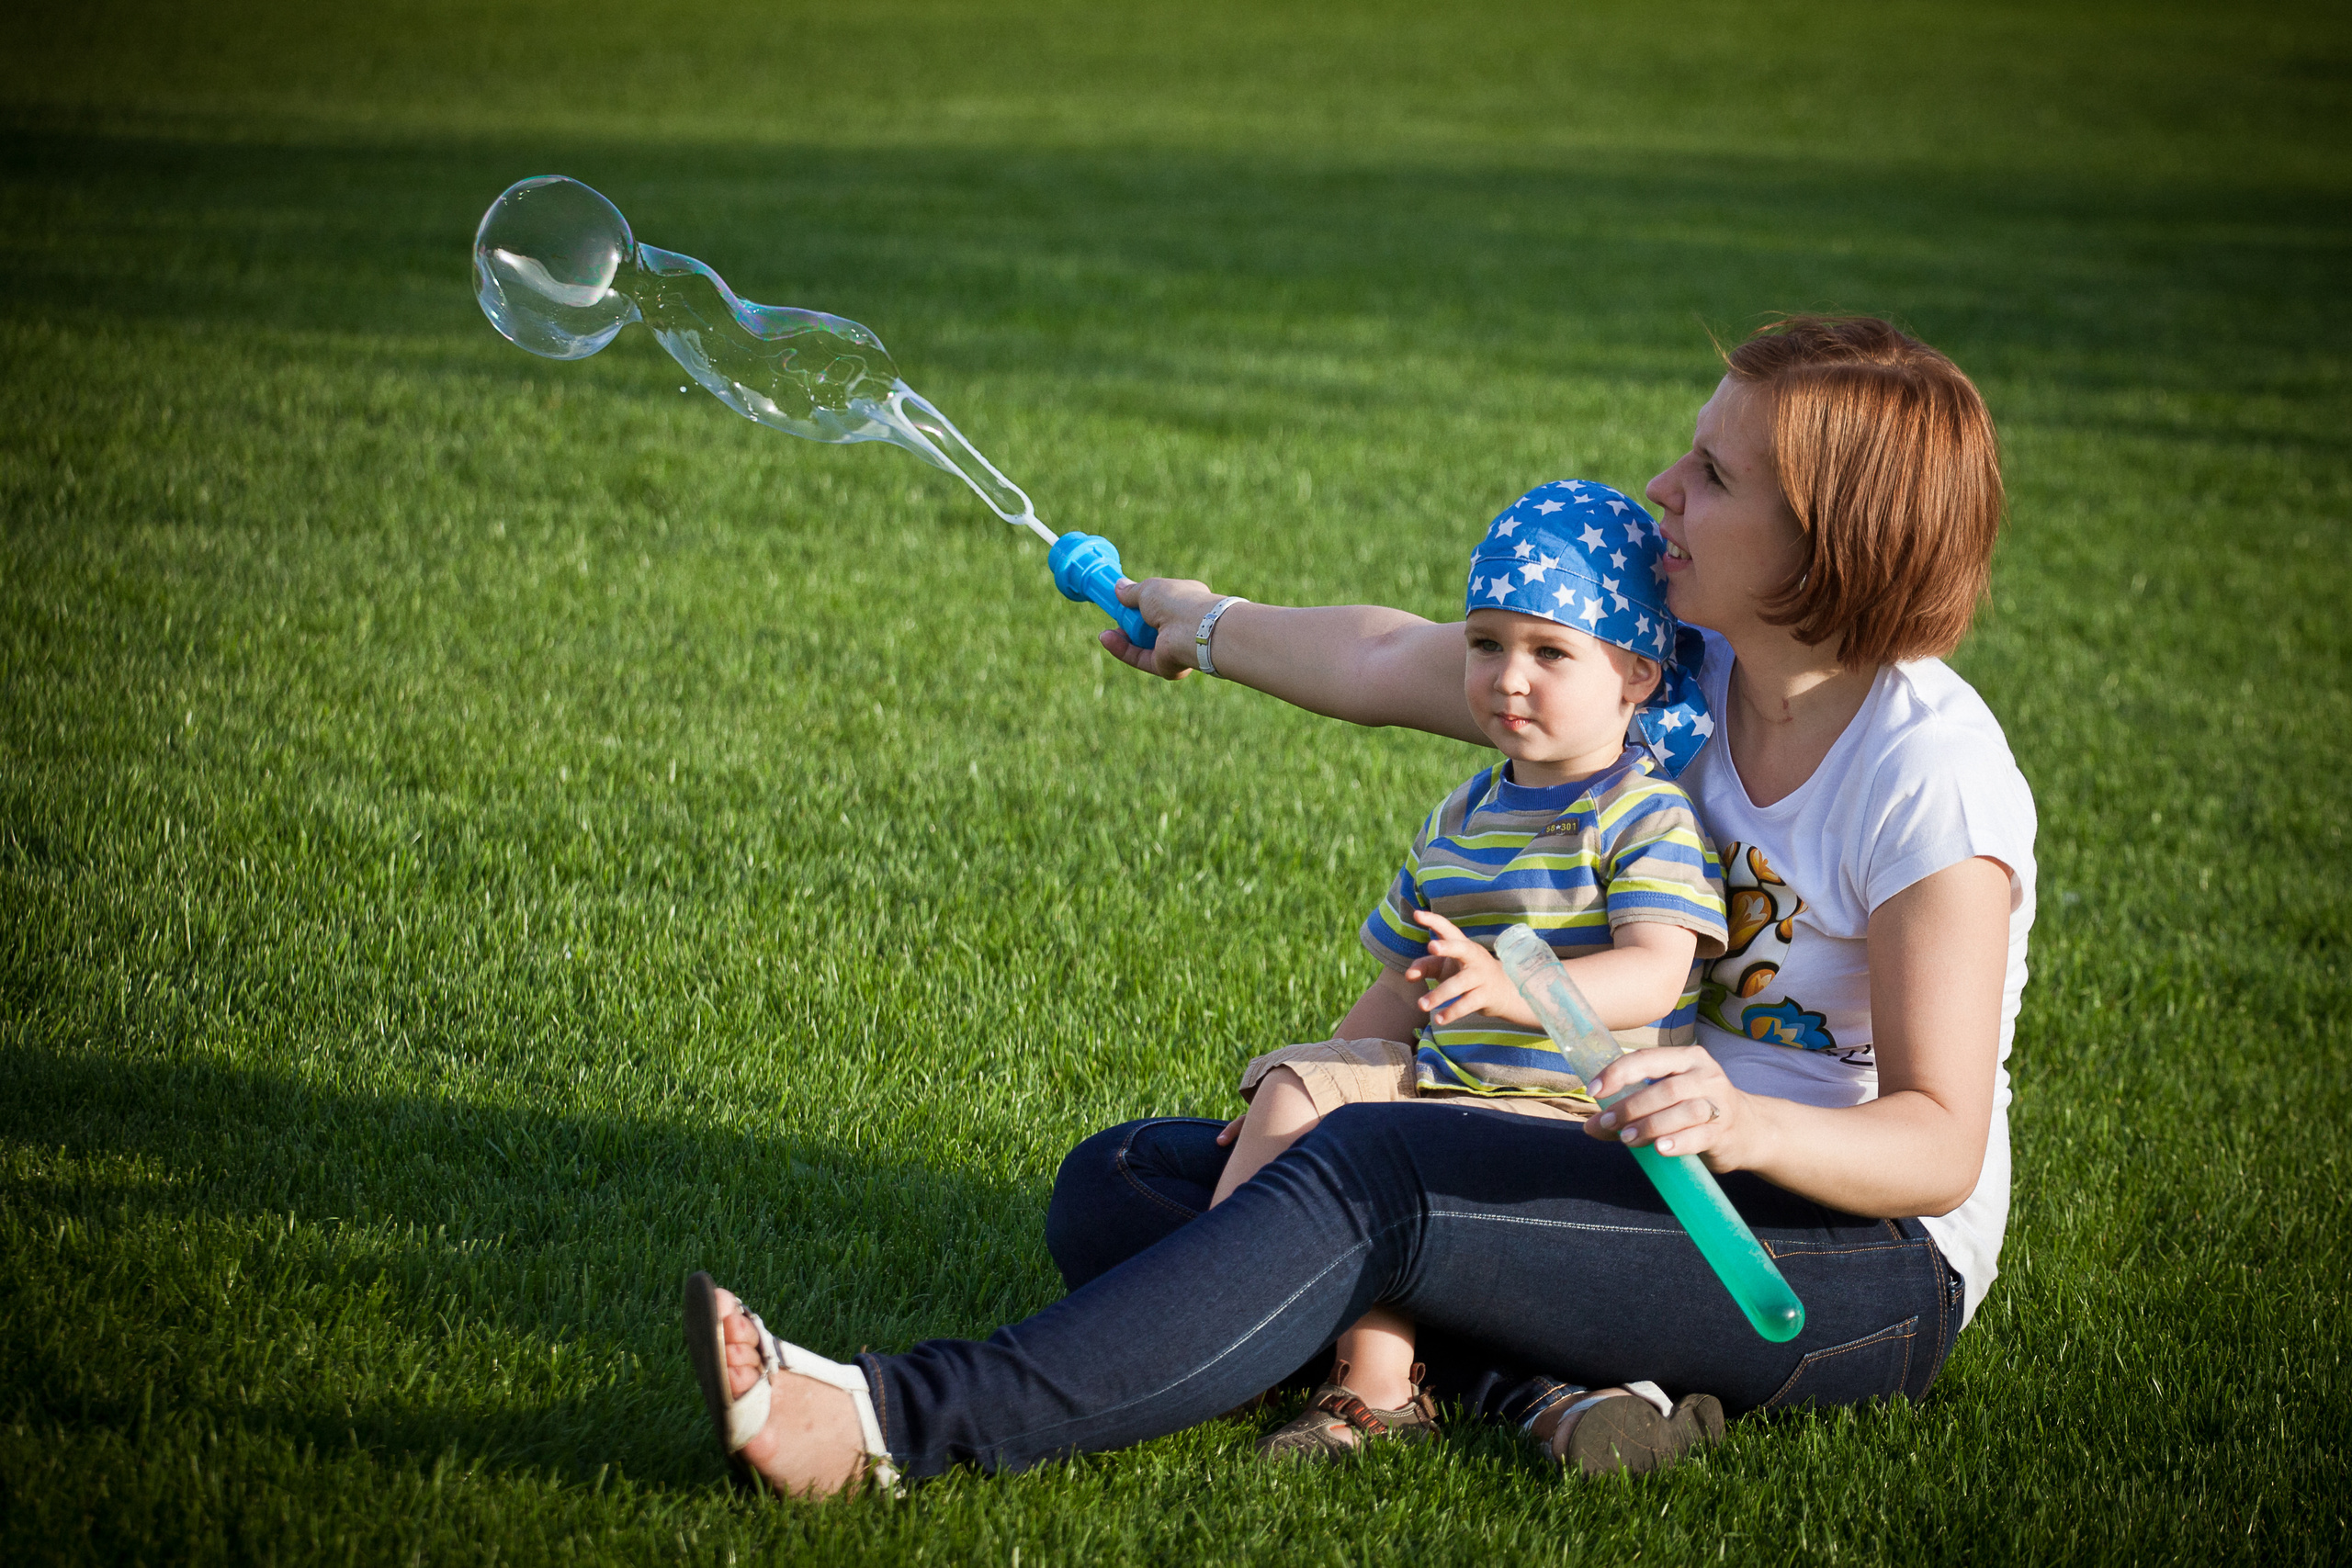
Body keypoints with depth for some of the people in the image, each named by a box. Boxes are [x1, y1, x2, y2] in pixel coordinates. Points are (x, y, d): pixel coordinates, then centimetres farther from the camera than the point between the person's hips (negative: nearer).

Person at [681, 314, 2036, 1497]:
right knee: (1116, 1190, -6)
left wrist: (1747, 1125, -40)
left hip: (1860, 1257, -8)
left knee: (1377, 1170, -34)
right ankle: (1533, 1389, -26)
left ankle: (907, 1422, -42)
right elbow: (1390, 666, 17)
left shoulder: (1928, 768, -18)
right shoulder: (1674, 657, 4)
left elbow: (1939, 1146, -21)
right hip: (1653, 1179, 8)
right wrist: (1213, 629, 30)